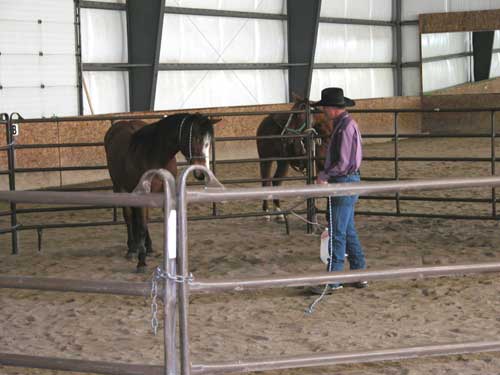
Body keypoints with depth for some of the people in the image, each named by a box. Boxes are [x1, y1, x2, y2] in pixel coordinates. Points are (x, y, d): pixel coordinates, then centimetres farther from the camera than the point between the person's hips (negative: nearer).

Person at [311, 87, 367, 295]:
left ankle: (333, 281, 0)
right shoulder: (344, 124, 13)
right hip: (347, 183, 10)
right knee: (348, 231, 16)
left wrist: (324, 176, -12)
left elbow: (343, 163, -23)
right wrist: (327, 176, 12)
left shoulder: (345, 128, -19)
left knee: (337, 233, -5)